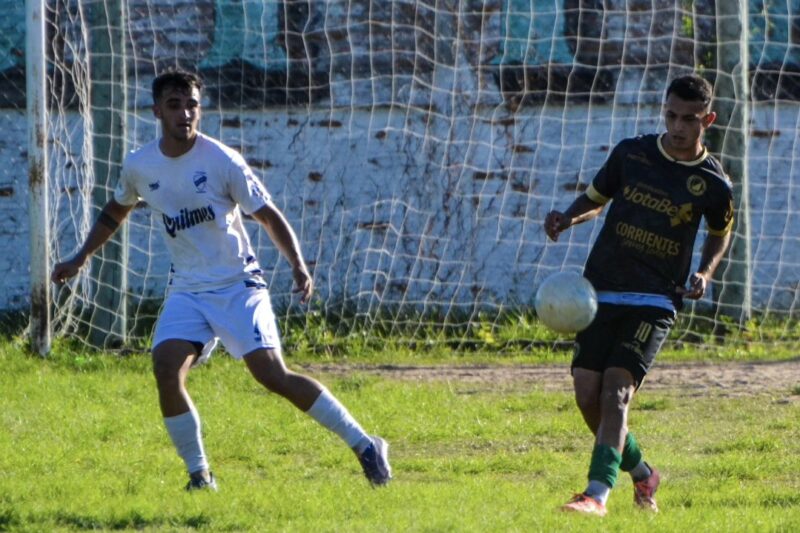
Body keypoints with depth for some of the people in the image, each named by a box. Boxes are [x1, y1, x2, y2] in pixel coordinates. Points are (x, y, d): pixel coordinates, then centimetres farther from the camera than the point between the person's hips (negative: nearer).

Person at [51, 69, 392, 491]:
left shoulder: (221, 161, -11)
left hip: (238, 285, -4)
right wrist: (80, 259, 23)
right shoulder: (139, 167, 1)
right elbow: (116, 211, 24)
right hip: (187, 290, 4)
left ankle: (364, 446, -6)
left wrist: (298, 266, -19)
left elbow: (268, 216, -6)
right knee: (166, 369, -18)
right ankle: (200, 477, -4)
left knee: (272, 375, -16)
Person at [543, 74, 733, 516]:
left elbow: (720, 233, 17)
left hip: (655, 302, -3)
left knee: (616, 389, -20)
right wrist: (567, 218, -5)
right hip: (600, 292, 3)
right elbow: (595, 198, 16)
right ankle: (641, 473, 23)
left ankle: (598, 493, -29)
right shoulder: (630, 154, 2)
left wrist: (706, 272, -2)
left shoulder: (713, 184, -2)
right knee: (587, 394, -2)